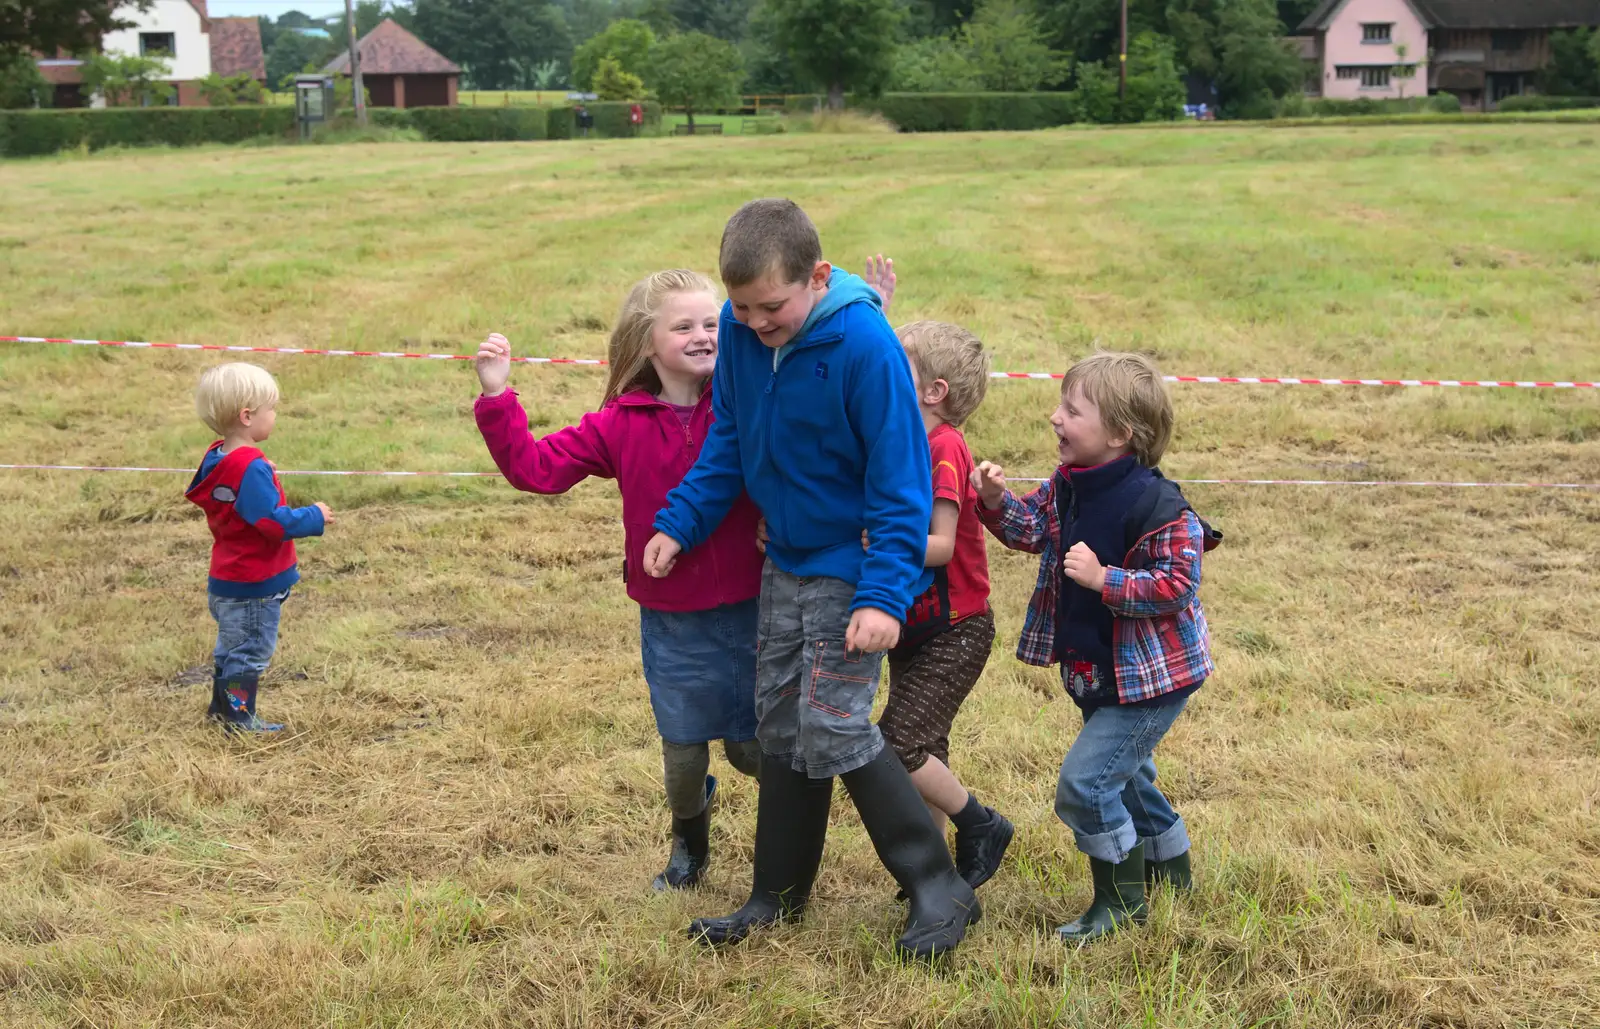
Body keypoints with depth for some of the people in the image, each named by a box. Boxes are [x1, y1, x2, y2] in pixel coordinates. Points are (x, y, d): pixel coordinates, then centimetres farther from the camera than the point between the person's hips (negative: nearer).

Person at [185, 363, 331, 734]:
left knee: (232, 645, 24)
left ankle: (221, 707, 36)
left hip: (226, 582, 10)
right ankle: (239, 717, 10)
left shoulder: (218, 459, 3)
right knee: (251, 651, 3)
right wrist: (314, 518, -16)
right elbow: (274, 523, -29)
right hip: (254, 585, -10)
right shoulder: (251, 469, -27)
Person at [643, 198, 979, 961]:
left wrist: (885, 595, -25)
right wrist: (679, 523, 1)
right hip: (785, 561, 7)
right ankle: (779, 896, 27)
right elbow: (728, 438, 9)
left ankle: (939, 891, 5)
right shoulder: (741, 330, -6)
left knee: (833, 731, -10)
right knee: (780, 727, 13)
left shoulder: (864, 345, -24)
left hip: (851, 566, -7)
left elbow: (900, 481, -20)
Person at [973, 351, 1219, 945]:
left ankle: (1120, 901, 7)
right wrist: (997, 501, -10)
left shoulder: (1157, 506, -25)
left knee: (1085, 780, -12)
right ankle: (1169, 871, 46)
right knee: (1123, 774, 24)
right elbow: (1032, 529, 9)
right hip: (1095, 671, 9)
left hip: (1153, 677, -9)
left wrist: (1105, 580, -31)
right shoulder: (1066, 486, -1)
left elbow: (1176, 584, -25)